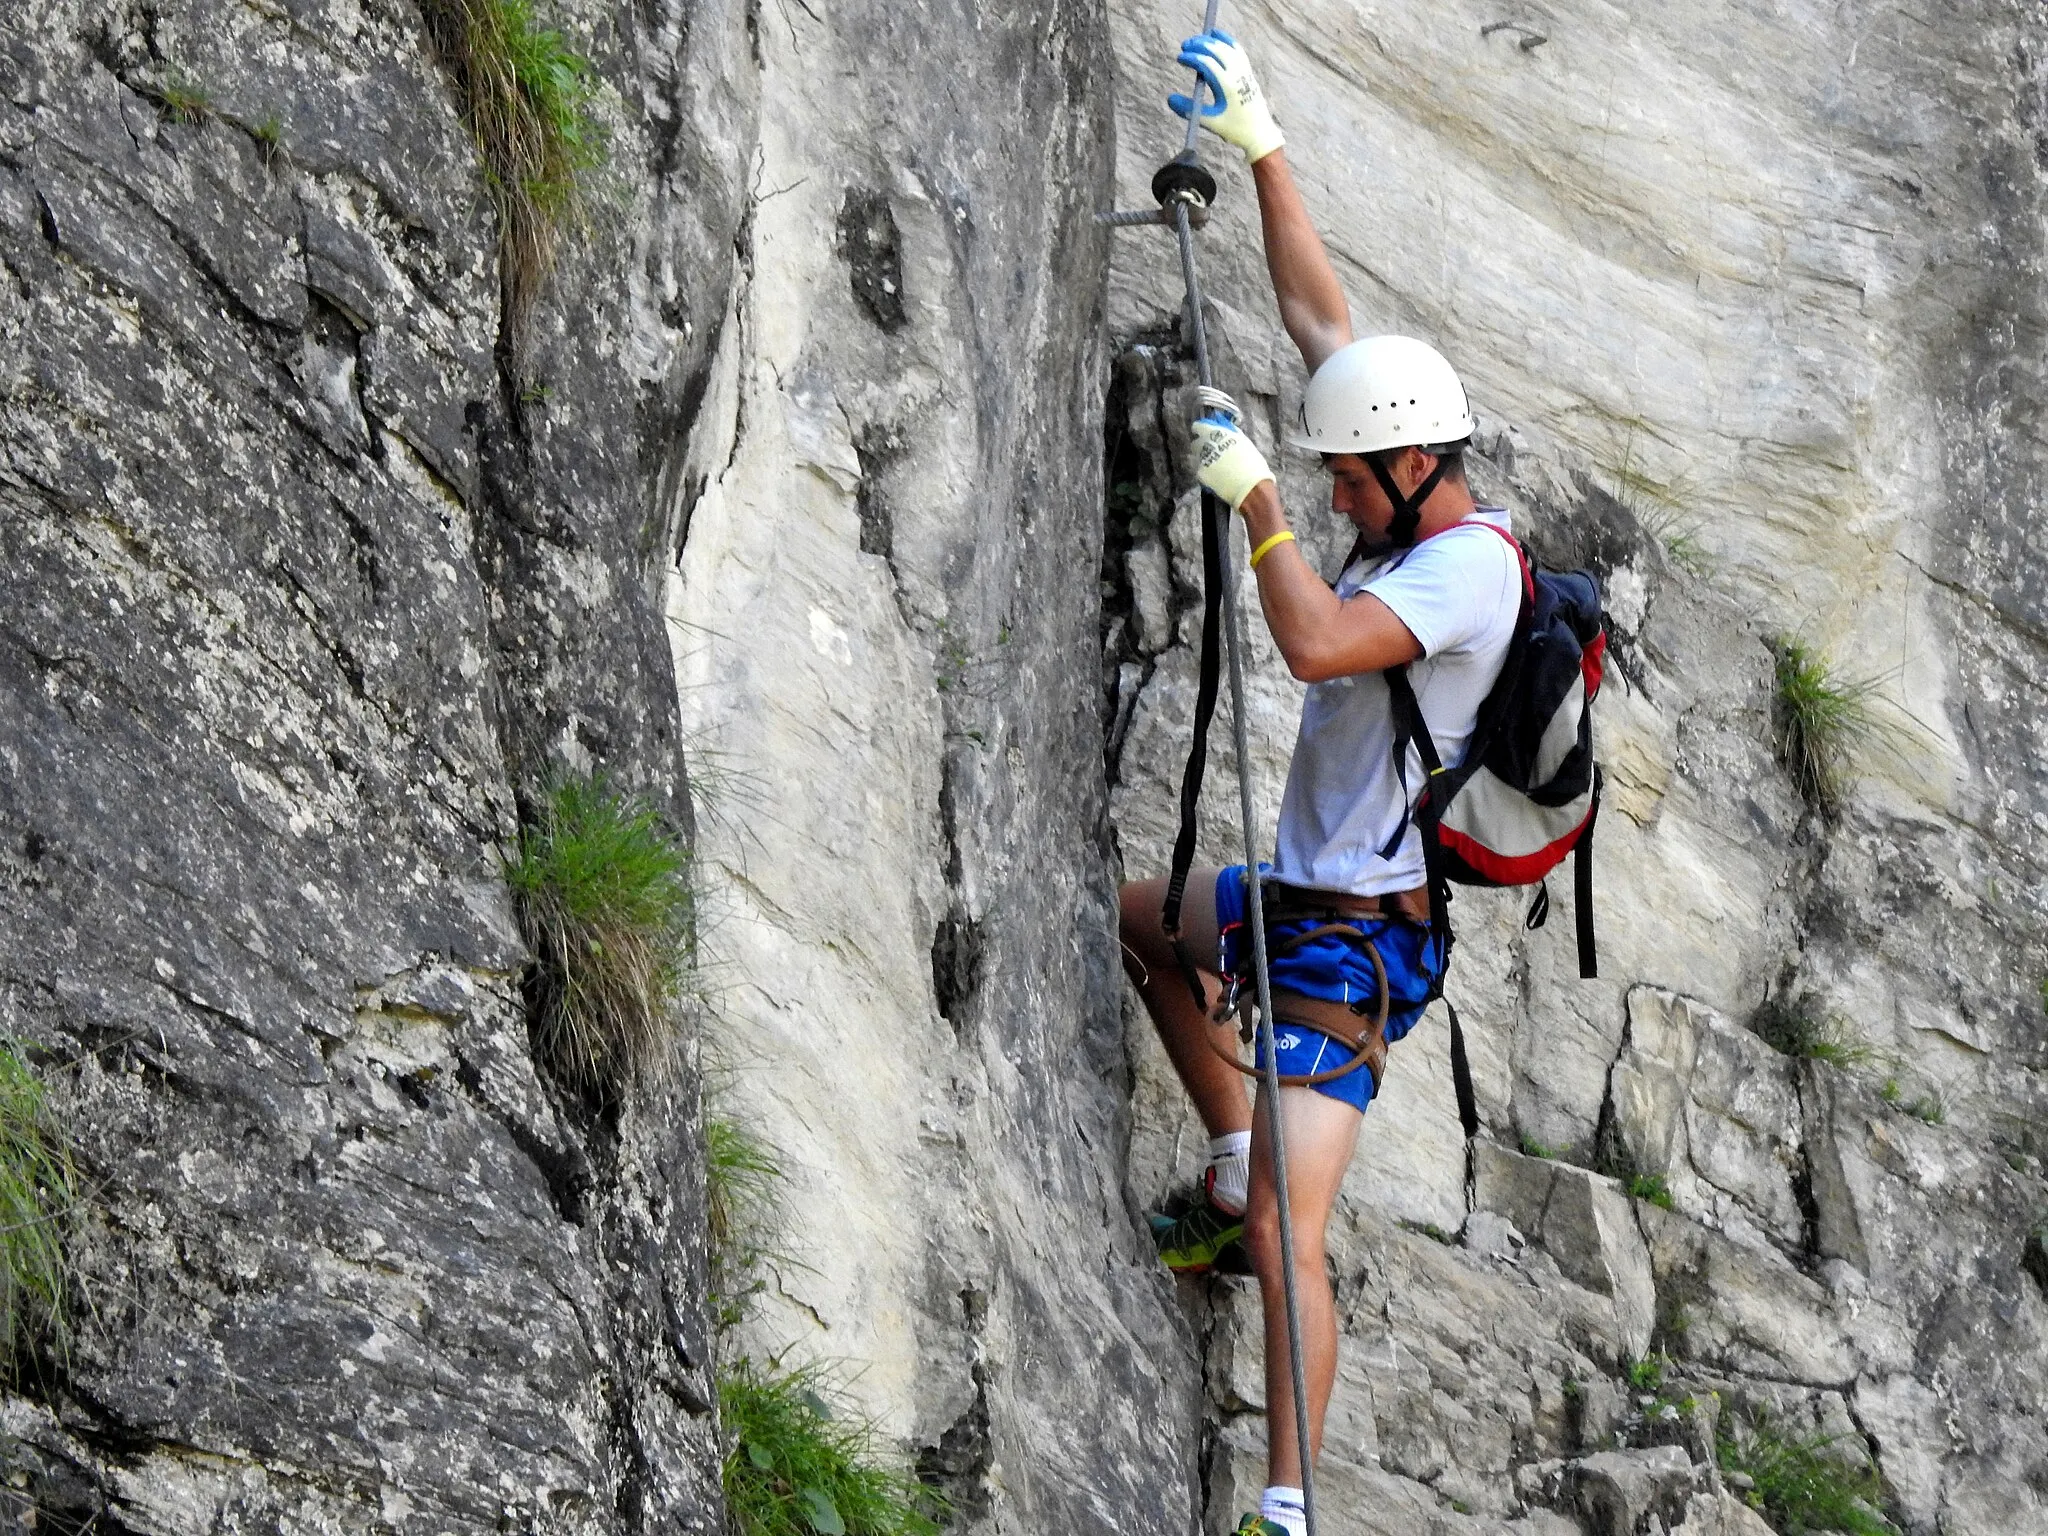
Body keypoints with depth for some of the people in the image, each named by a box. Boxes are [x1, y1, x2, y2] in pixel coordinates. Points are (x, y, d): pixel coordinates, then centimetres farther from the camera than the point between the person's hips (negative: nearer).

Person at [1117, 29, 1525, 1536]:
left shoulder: (1466, 567, -22)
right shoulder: (1423, 518, 4)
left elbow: (1318, 643, -41)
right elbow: (1317, 310, 9)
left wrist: (1256, 495, -31)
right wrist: (1261, 142, 8)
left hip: (1355, 940, -10)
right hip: (1295, 896, 10)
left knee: (1290, 1231, -18)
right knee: (1138, 915, 35)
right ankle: (1235, 1164, 32)